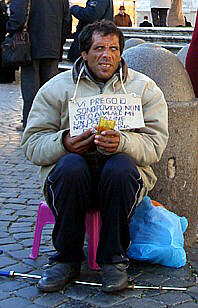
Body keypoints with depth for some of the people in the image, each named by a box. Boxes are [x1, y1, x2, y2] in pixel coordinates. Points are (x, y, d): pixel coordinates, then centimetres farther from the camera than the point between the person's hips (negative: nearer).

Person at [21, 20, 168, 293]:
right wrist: (63, 143, -18)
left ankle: (114, 259, -18)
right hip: (73, 177, 0)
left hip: (122, 174, 0)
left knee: (120, 168, -35)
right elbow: (32, 143, 3)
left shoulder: (144, 88, 9)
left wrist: (122, 143, -23)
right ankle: (67, 259, -17)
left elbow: (155, 143, -2)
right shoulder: (56, 88, 9)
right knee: (70, 166, -34)